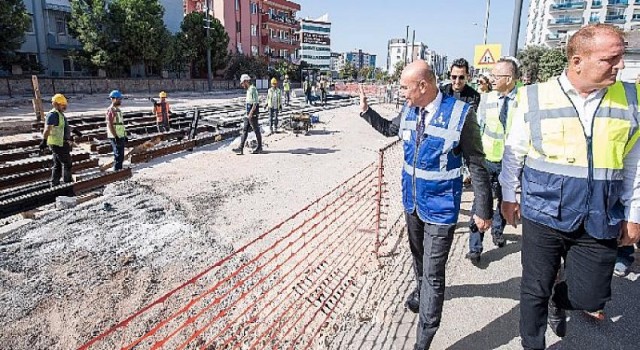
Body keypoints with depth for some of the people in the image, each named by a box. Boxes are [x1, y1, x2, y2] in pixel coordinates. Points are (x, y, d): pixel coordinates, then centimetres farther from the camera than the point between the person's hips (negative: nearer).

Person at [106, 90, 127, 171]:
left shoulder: (118, 109, 17)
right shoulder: (110, 110, -12)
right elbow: (110, 125, -19)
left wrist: (125, 136, 20)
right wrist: (115, 136, -22)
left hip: (121, 136, 9)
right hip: (115, 137, -9)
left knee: (121, 156, 13)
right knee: (118, 155, -8)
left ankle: (120, 170, 22)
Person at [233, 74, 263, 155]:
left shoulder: (253, 89, -15)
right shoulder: (249, 90, 15)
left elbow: (255, 103, -21)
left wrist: (250, 114, -24)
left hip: (253, 114, -10)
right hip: (249, 114, 10)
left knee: (256, 130, 1)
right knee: (244, 130, 6)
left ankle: (259, 148, 12)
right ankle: (240, 148, 6)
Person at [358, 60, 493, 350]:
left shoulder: (459, 114, -20)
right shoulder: (408, 110, -3)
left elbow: (477, 165, -12)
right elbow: (390, 129, 21)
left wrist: (483, 210, -9)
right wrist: (366, 111, 11)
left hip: (440, 207, -6)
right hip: (412, 201, 6)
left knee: (434, 273, -2)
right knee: (418, 254, 26)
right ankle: (421, 289, 56)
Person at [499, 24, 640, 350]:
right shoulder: (534, 97, -8)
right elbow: (513, 154, 2)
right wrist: (508, 196, 7)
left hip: (599, 223, 2)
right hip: (542, 216, -2)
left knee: (589, 297, 9)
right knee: (535, 290, 10)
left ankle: (557, 300, 45)